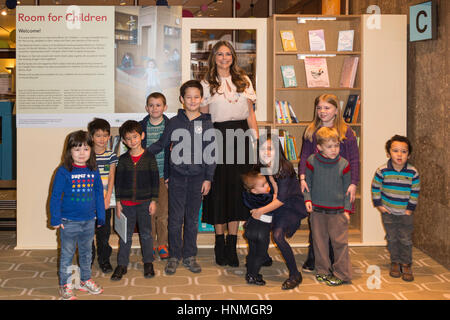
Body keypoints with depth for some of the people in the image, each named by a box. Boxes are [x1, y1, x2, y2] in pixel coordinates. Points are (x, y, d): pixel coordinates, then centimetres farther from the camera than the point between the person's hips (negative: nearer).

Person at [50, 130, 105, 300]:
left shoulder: (93, 171, 0)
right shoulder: (64, 171, -12)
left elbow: (99, 194, 9)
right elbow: (55, 196, -8)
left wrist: (101, 217, 10)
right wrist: (55, 219, -9)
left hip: (89, 221, 4)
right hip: (68, 221, -4)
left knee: (86, 252, 18)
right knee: (67, 254, 8)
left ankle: (85, 280, 34)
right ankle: (65, 285, 20)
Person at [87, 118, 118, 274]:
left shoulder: (111, 156, 3)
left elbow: (111, 178, 1)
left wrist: (107, 198, -7)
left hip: (105, 202, 1)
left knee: (104, 232, 8)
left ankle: (104, 259, 22)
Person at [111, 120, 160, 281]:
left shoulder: (149, 157, -2)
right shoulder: (123, 159, 2)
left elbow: (155, 180, -1)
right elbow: (118, 181, 5)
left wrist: (153, 200, -4)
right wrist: (118, 201, 1)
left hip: (144, 202, -1)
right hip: (126, 203, 1)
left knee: (146, 233, 8)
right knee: (125, 235, 7)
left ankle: (148, 263, 21)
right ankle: (122, 265, 16)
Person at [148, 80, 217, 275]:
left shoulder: (207, 124, 2)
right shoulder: (174, 123, 2)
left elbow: (211, 153, 4)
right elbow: (160, 145, 10)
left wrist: (208, 178, 0)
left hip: (197, 177, 0)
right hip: (177, 177, 0)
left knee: (192, 219, 8)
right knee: (175, 219, 2)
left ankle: (189, 257, 19)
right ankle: (174, 257, 14)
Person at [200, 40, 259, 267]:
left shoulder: (244, 81, 13)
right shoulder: (207, 84, 5)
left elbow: (251, 114, 13)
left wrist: (256, 140, 5)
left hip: (240, 136, 2)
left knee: (237, 188, 2)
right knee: (219, 189, 0)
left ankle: (232, 246, 8)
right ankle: (220, 245, 11)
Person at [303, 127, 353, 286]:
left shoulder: (343, 164, -5)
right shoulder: (312, 161, -5)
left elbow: (347, 188, 3)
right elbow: (307, 182, 8)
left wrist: (347, 209, 0)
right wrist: (307, 199, -4)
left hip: (337, 210, -1)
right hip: (317, 210, 1)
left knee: (340, 242, 0)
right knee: (319, 241, 10)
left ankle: (342, 274, 10)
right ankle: (323, 271, 24)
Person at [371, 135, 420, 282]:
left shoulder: (413, 173, -11)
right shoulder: (382, 171, -12)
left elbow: (415, 192, 0)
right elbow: (375, 188, 1)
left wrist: (410, 208, -1)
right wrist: (378, 205, -1)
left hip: (405, 213, 0)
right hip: (388, 212, 0)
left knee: (406, 240, 5)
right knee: (392, 238, 10)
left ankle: (406, 265, 19)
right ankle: (395, 263, 25)